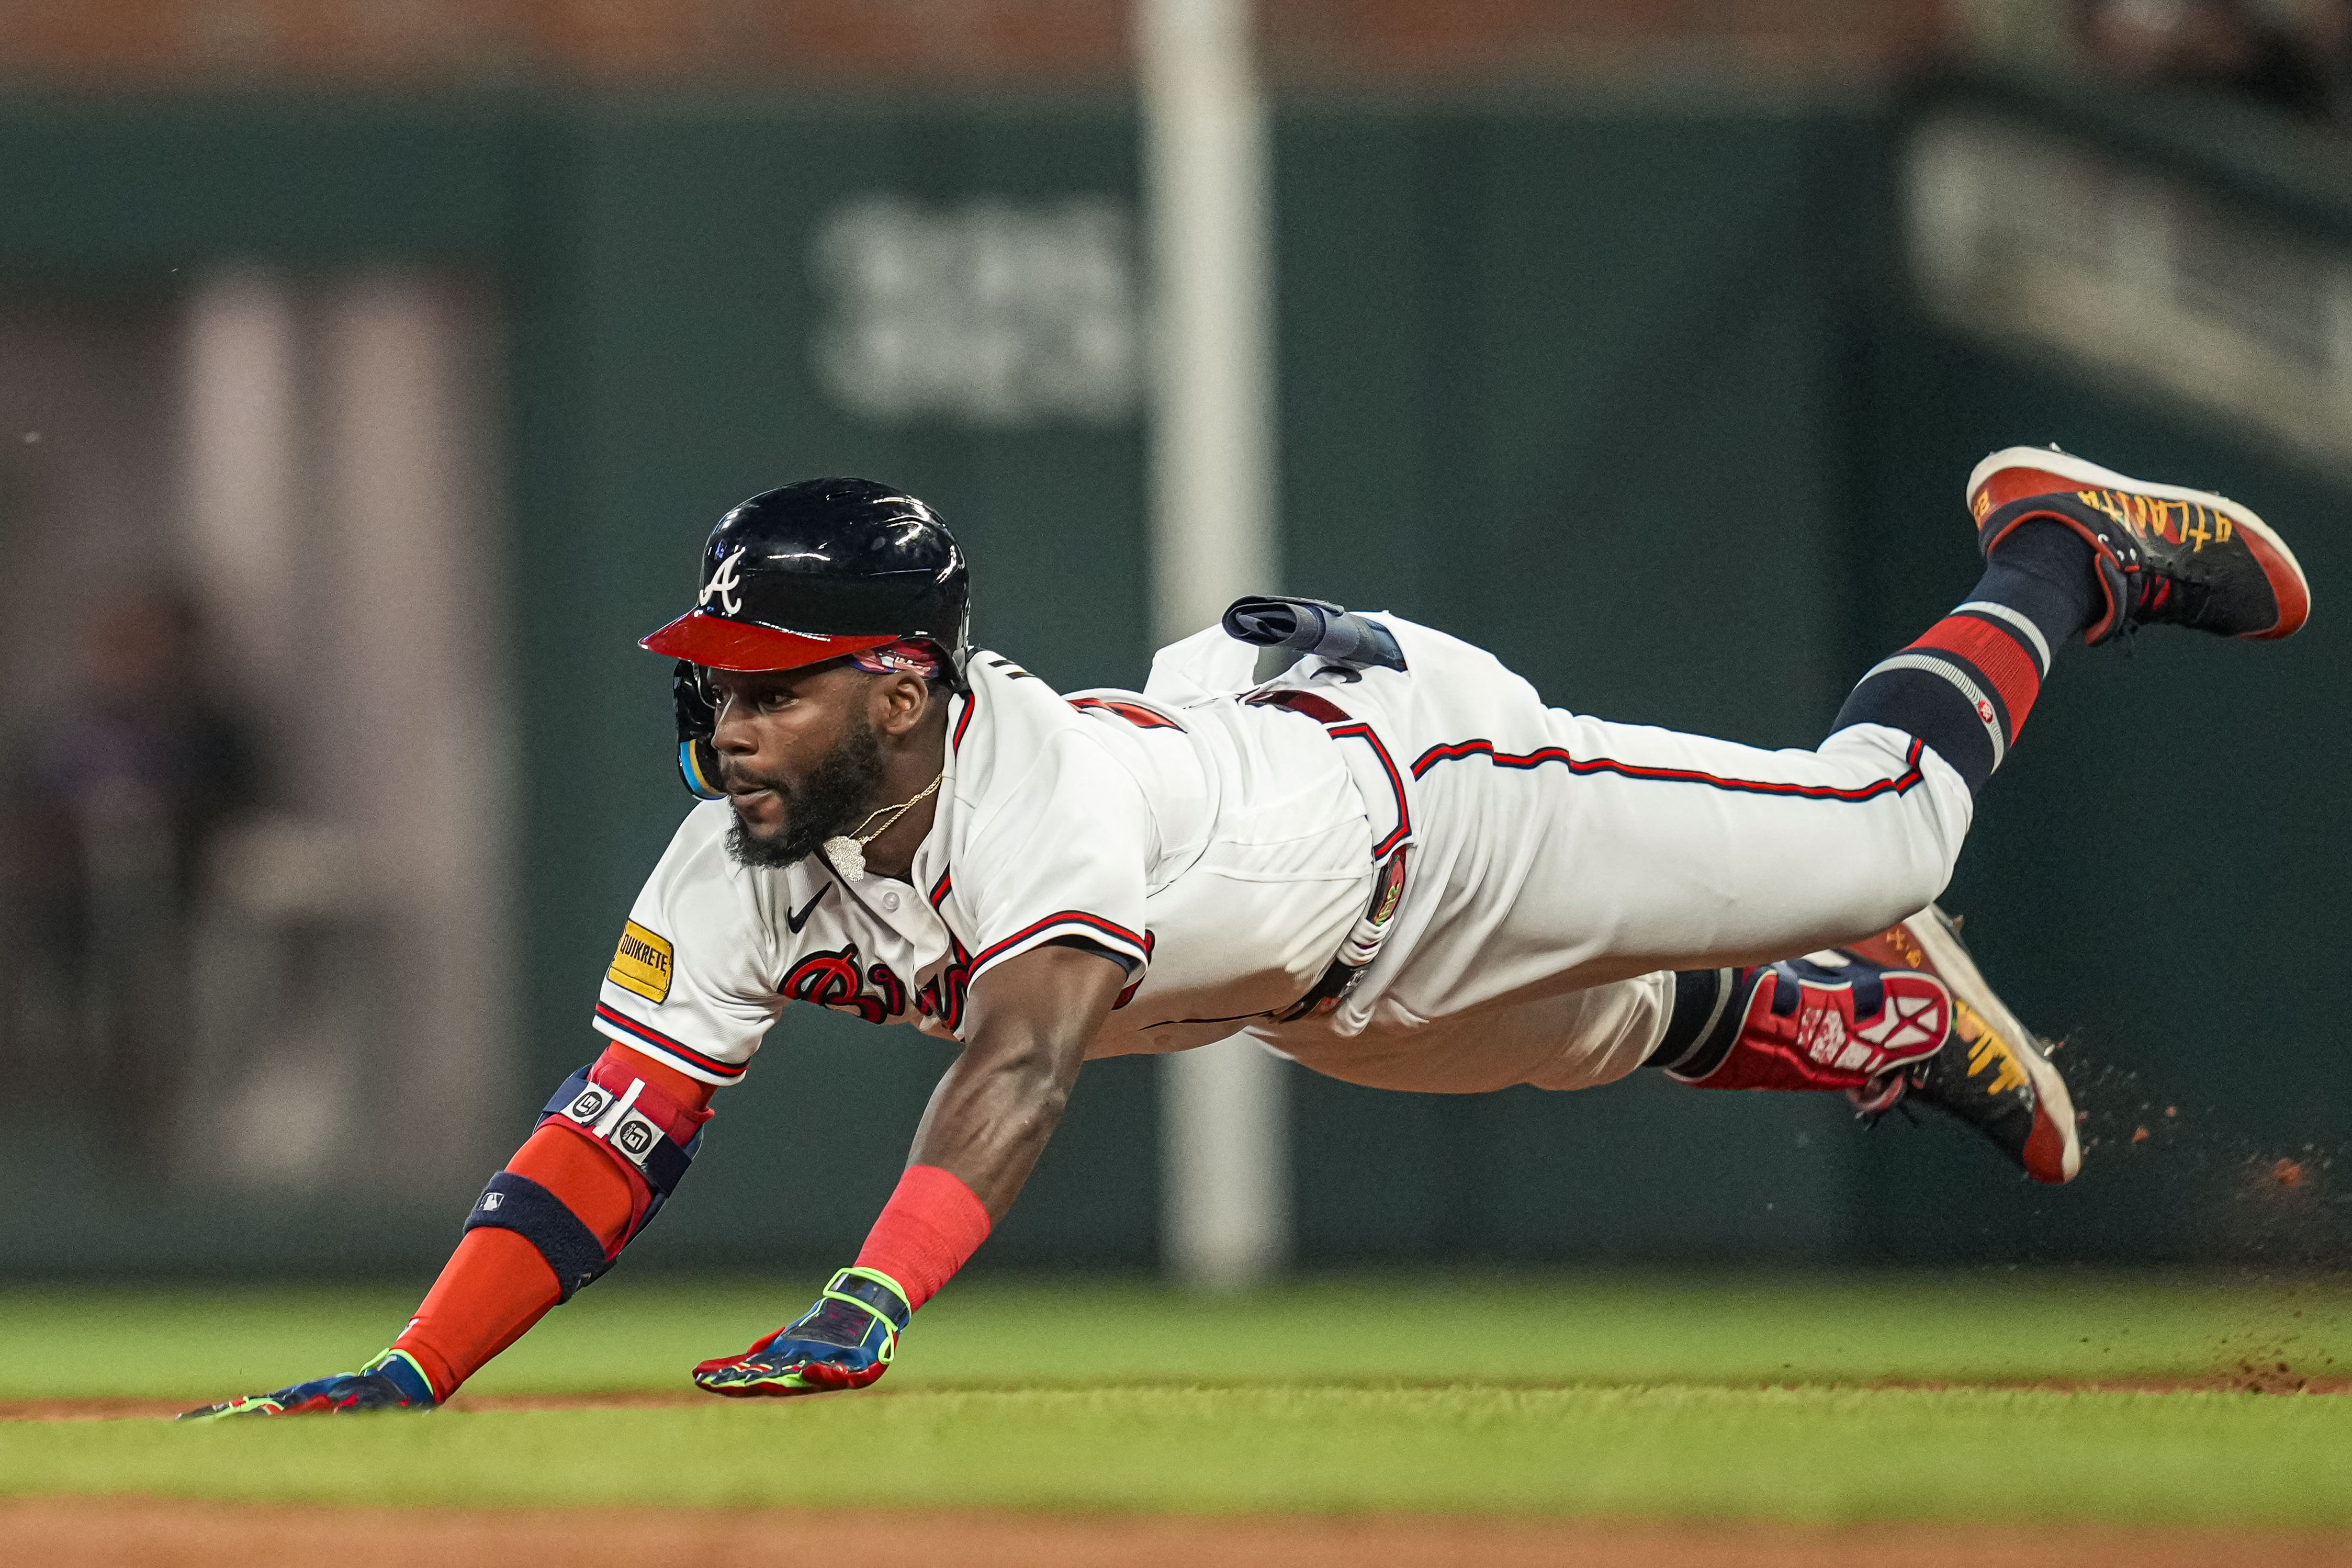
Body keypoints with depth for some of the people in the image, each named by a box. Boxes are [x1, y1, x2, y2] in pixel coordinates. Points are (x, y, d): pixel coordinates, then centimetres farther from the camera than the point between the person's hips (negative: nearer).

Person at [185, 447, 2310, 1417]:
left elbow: (1024, 1056, -64)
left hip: (1416, 768, -6)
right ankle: (1877, 1024, 58)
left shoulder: (1055, 786, -48)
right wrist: (407, 1373, -43)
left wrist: (870, 1304, -79)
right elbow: (612, 1141, -28)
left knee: (1881, 819, 10)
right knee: (1614, 1029, 28)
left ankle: (2061, 550, 36)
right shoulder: (734, 882, -28)